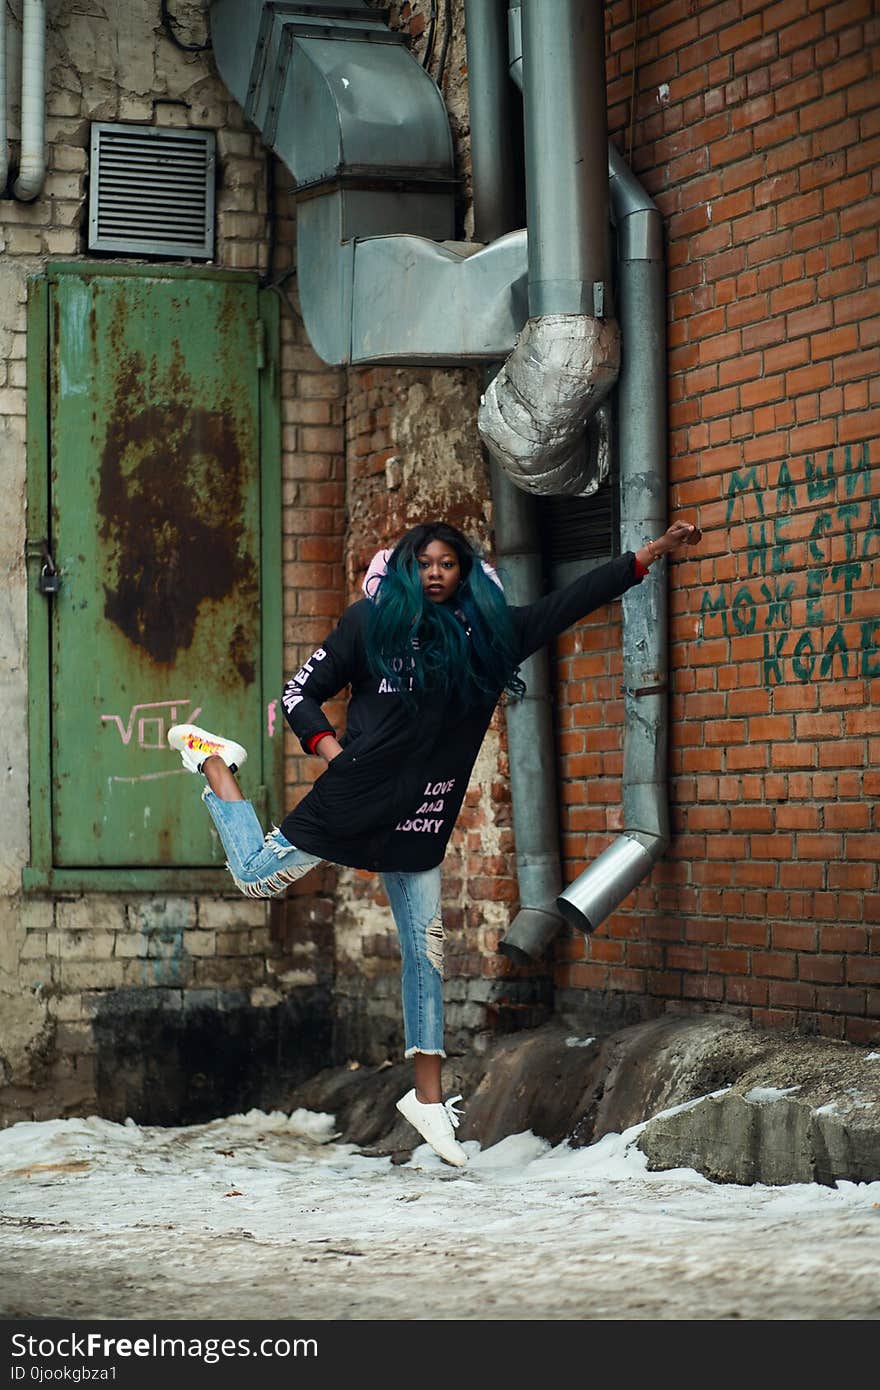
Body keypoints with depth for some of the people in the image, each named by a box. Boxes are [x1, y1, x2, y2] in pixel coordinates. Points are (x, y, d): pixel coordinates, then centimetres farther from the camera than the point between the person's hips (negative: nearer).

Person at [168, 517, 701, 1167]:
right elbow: (302, 692, 0)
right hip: (352, 798, -3)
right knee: (258, 878, 8)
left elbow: (574, 598, 8)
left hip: (421, 821, 3)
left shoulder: (492, 631, 4)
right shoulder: (372, 622, -4)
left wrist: (654, 552, 7)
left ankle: (428, 1095, 10)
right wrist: (329, 747, -16)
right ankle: (214, 761, 33)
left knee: (427, 950, 4)